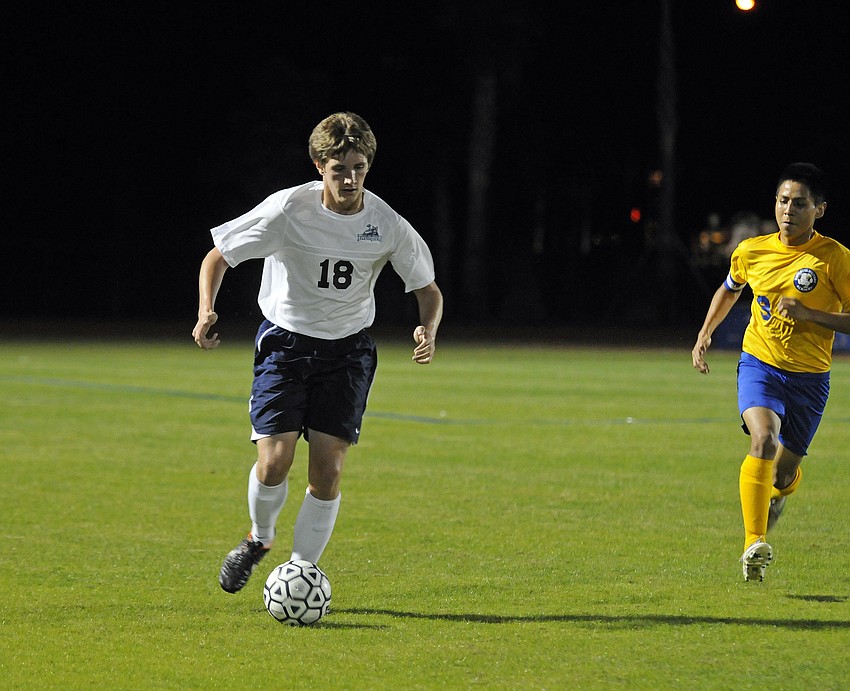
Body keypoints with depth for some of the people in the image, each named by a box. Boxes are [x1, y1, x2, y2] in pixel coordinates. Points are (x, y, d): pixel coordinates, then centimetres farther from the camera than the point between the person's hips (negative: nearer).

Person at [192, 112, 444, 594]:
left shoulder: (387, 225, -10)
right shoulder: (289, 210, -15)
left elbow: (428, 289, 3)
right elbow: (219, 256, -6)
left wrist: (429, 331, -19)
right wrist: (207, 311, -23)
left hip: (348, 350, 1)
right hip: (285, 341, -1)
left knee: (328, 470, -10)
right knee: (274, 462, -13)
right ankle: (260, 539, 18)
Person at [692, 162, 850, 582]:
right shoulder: (752, 252, 0)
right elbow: (729, 290, 23)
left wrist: (810, 314, -22)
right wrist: (705, 334, 13)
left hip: (809, 377, 0)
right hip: (759, 364, 0)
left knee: (784, 472, 11)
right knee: (763, 440, -28)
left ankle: (780, 492, 51)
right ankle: (754, 545, -29)